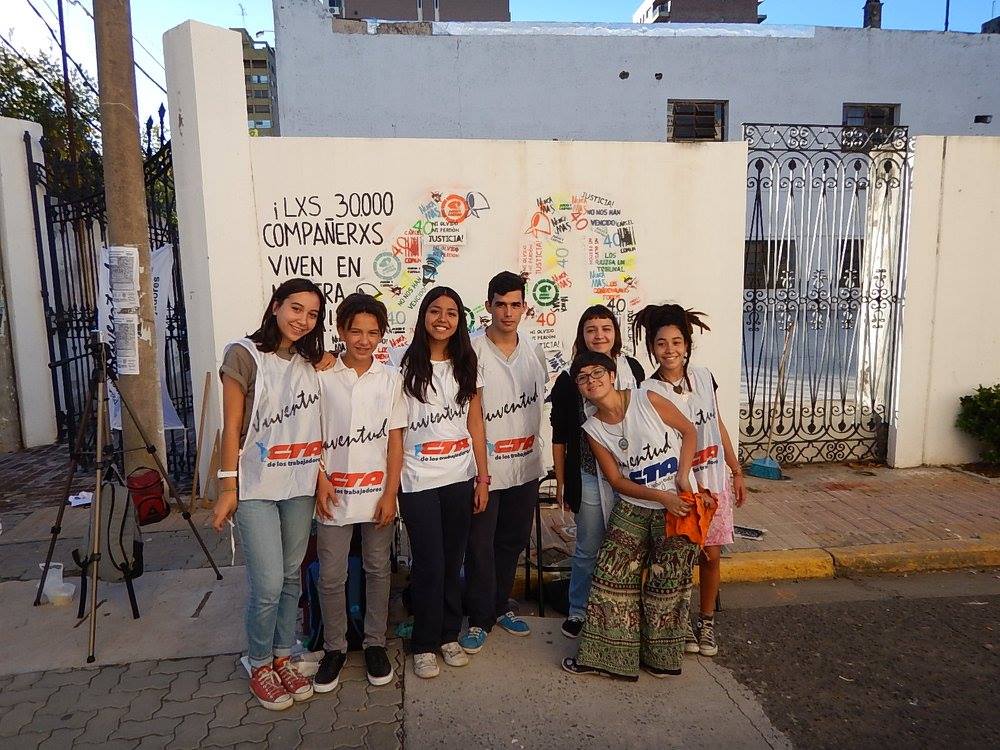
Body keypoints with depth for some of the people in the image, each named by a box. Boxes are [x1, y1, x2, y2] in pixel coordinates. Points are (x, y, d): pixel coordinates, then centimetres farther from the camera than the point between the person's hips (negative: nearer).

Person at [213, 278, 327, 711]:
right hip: (256, 488, -5)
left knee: (291, 578, 14)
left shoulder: (311, 362, 7)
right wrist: (227, 488, -9)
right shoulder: (243, 354, -8)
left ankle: (282, 659, 32)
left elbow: (316, 426, 10)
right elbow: (231, 427, -8)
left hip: (300, 486, 5)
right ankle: (259, 667, 20)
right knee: (268, 585, -4)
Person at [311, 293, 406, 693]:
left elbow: (395, 439, -1)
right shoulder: (323, 377, -2)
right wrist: (320, 481, -10)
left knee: (377, 570, 12)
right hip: (333, 493, -1)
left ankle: (375, 644, 28)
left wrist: (390, 494, -5)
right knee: (331, 576, 6)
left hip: (377, 491, 1)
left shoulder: (390, 379, 0)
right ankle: (334, 648, 25)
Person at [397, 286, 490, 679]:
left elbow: (475, 425, 7)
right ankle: (424, 645, 20)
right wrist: (392, 482, -10)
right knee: (429, 564, 2)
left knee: (453, 560, 12)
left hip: (460, 477, 4)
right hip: (419, 481, -3)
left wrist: (483, 477, 4)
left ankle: (449, 635, 30)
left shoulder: (465, 366, 6)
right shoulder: (406, 365, -5)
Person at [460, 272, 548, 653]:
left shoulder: (534, 350, 6)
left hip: (526, 464, 6)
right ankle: (479, 619, 19)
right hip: (486, 465, -5)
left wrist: (535, 444, 14)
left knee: (513, 541, 17)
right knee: (480, 546, 3)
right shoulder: (473, 351, -12)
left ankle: (499, 606, 35)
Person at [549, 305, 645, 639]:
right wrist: (561, 483, 2)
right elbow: (559, 437, 1)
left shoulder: (633, 370, 2)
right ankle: (578, 612, 27)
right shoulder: (569, 380, -3)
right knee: (588, 549, 9)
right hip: (590, 478, -2)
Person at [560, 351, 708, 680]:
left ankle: (660, 657, 21)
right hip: (633, 508, 3)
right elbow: (616, 480, -5)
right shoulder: (593, 429, -3)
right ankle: (604, 655, 14)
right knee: (612, 574, 0)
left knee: (666, 580, 1)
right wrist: (661, 496, -17)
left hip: (680, 504, -3)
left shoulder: (647, 400, -12)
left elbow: (689, 431, -2)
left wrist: (683, 475, -14)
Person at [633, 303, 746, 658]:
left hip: (715, 483, 4)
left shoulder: (703, 376, 1)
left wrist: (737, 472, 12)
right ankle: (682, 620, 27)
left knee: (711, 556, 11)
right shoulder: (648, 392, -14)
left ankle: (706, 620, 31)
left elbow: (718, 428, 11)